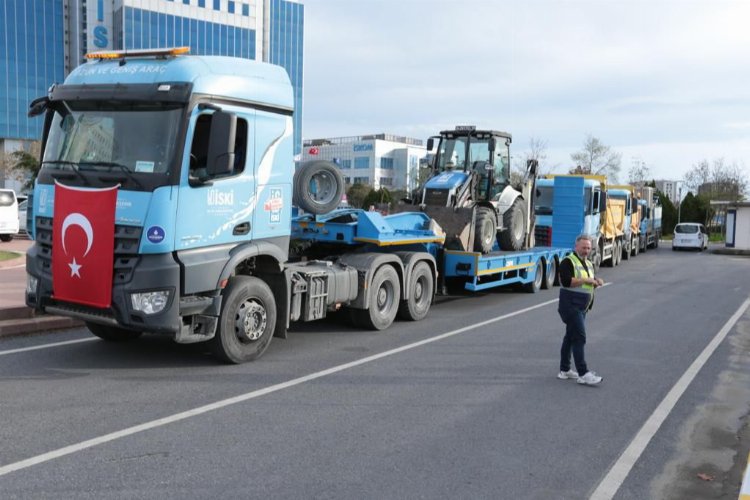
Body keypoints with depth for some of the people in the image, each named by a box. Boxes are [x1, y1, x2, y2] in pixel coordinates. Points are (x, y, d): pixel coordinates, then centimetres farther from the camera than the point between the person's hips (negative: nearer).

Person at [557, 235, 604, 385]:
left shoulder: (589, 264, 16)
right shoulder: (568, 262, -12)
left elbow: (590, 285, 25)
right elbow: (566, 281, -26)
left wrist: (596, 282, 3)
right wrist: (585, 280, -22)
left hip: (582, 307, 9)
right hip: (571, 305, -9)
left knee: (571, 337, 15)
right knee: (579, 337, -13)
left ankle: (564, 370, 24)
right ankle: (583, 374, -13)